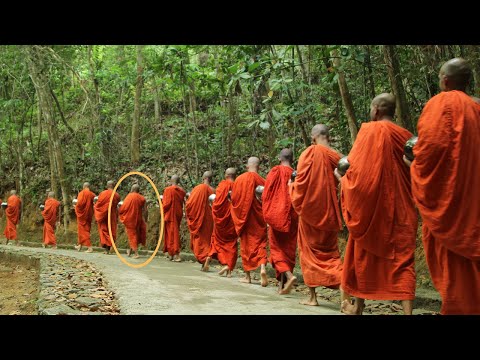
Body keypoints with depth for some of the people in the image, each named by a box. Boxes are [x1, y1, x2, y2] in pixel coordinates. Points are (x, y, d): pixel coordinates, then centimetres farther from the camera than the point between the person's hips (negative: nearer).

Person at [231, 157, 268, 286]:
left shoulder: (239, 179, -5)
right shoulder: (262, 181, -6)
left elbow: (233, 198, 1)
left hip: (243, 216, 1)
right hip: (258, 218, -1)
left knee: (245, 244, 10)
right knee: (260, 243, 5)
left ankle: (247, 276, 13)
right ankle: (262, 267, -20)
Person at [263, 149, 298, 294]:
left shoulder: (275, 172, -4)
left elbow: (266, 194, -5)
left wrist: (267, 216, 2)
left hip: (276, 217, -3)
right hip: (292, 218, 3)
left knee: (277, 248, 4)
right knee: (288, 249, 10)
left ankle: (288, 275, -20)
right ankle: (282, 284, 11)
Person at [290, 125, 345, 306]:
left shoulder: (310, 153, -11)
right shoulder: (336, 157, 2)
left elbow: (301, 182, -12)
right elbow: (340, 186, 7)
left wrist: (292, 186, 7)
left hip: (310, 210, -4)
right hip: (330, 213, 4)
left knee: (309, 252, 9)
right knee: (330, 252, 12)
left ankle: (312, 296, 12)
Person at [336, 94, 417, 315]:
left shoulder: (370, 130, -7)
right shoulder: (406, 137, 8)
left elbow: (357, 168, -12)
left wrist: (342, 177, 6)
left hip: (371, 206, -3)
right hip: (401, 209, 4)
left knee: (363, 254, 11)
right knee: (403, 258, 1)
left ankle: (358, 306, 24)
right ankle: (408, 310, -9)